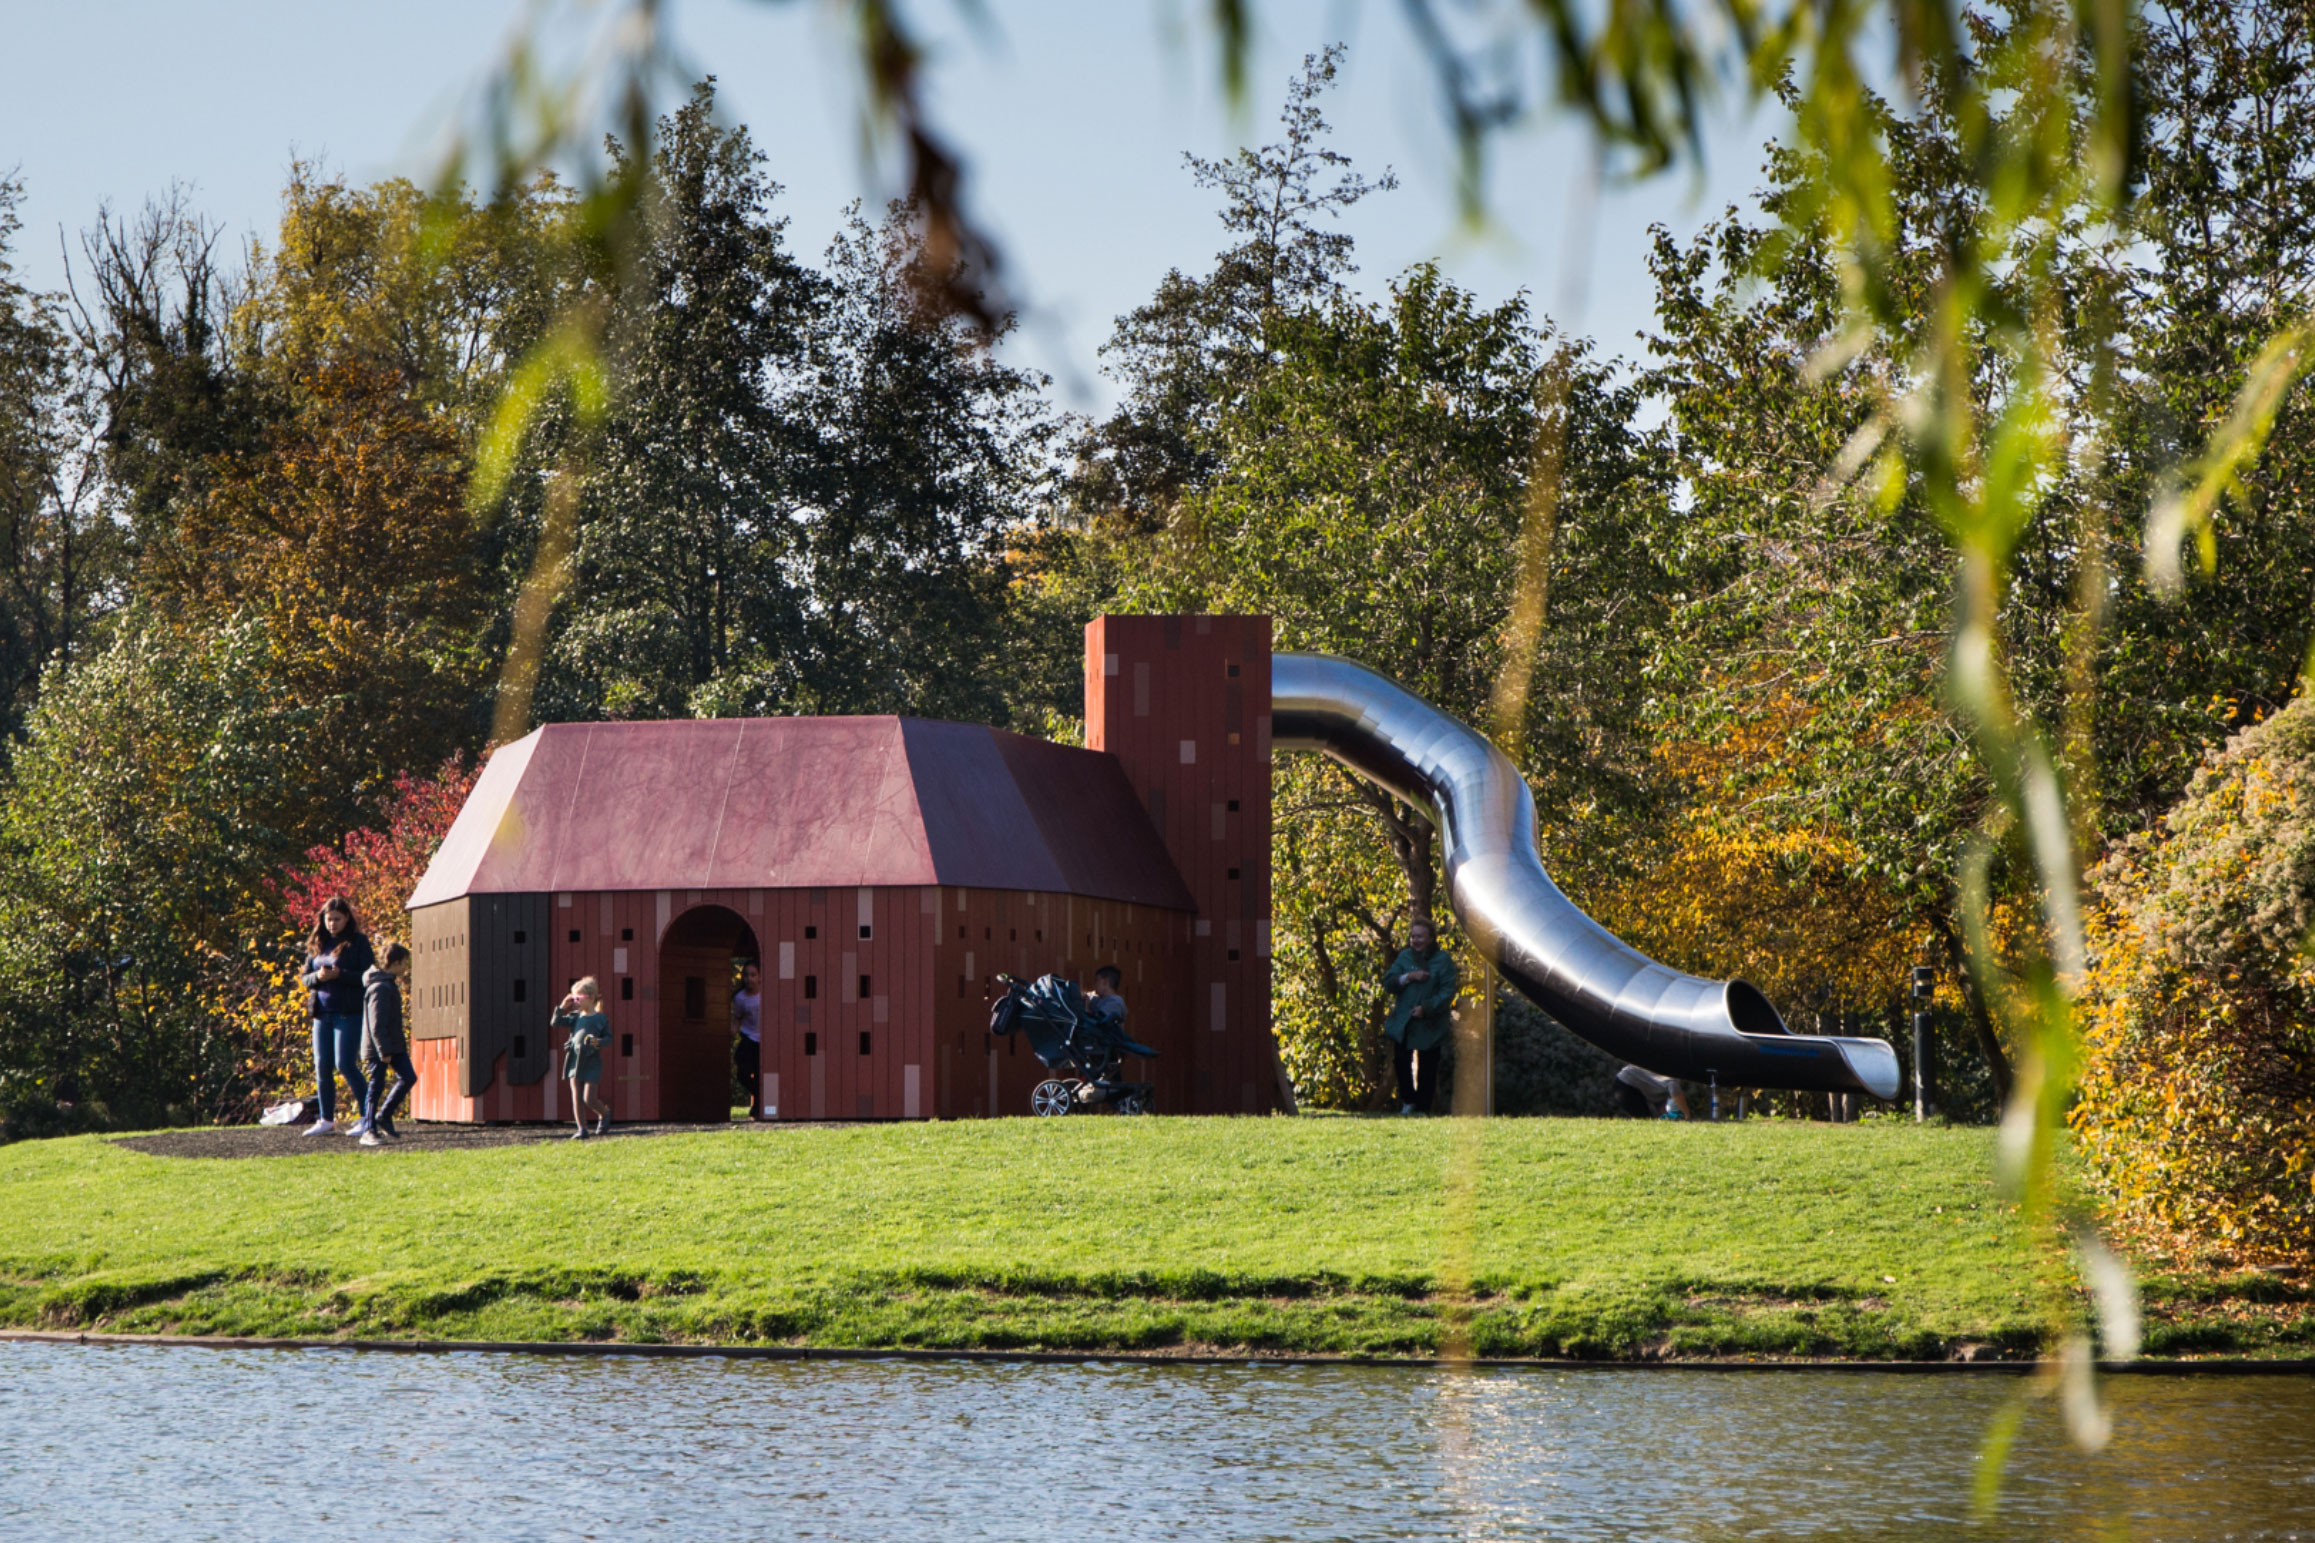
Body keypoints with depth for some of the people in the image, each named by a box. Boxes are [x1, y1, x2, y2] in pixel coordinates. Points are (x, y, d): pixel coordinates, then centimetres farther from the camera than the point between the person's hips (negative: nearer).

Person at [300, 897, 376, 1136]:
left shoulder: (358, 942, -2)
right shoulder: (317, 944, 14)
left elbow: (368, 975, -9)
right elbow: (304, 977, 14)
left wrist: (338, 974, -20)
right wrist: (318, 977, -8)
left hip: (348, 1013, -6)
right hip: (322, 1013, 6)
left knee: (345, 1064, -11)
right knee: (322, 1067, 4)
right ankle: (327, 1120, 13)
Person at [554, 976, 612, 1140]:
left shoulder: (600, 1019, -3)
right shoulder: (575, 1017, 9)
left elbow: (609, 1038, 1)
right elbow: (556, 1023, 7)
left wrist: (599, 1042, -19)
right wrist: (562, 1008, -3)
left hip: (591, 1063, -5)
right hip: (574, 1061, 5)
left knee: (588, 1099, -7)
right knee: (576, 1098, 2)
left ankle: (604, 1114, 22)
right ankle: (581, 1129, 9)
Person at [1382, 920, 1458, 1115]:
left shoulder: (1443, 960, -4)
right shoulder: (1405, 957, 8)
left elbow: (1448, 991, -9)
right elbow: (1388, 982, 2)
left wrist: (1427, 1008, -21)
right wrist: (1409, 977, -16)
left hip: (1430, 1024, -3)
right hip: (1403, 1023, 3)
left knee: (1427, 1068, 1)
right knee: (1401, 1062, 3)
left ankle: (1422, 1107, 10)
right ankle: (1408, 1102, 21)